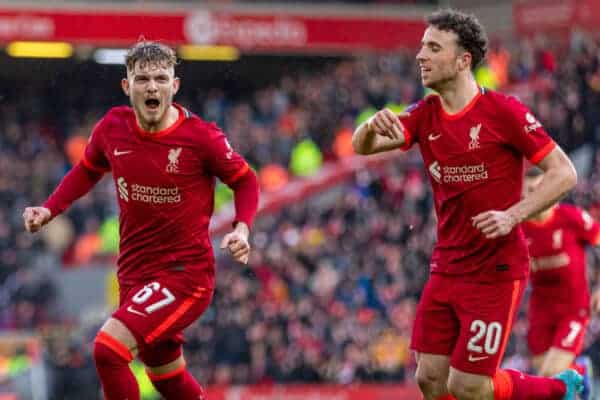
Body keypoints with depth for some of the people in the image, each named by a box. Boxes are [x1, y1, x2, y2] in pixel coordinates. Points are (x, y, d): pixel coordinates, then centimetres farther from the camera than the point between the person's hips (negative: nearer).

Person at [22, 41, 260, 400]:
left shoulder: (200, 136, -15)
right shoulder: (113, 128, -2)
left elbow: (246, 181, 0)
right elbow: (87, 171, 18)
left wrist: (242, 228, -17)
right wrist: (49, 210, 5)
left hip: (185, 273, -6)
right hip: (134, 273, 6)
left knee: (109, 348, -25)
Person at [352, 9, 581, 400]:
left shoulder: (503, 111, -12)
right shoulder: (425, 115, 5)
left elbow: (564, 173, -12)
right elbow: (362, 146, -5)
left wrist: (512, 215, -23)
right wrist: (374, 126, -28)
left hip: (495, 273, -6)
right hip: (446, 270, 6)